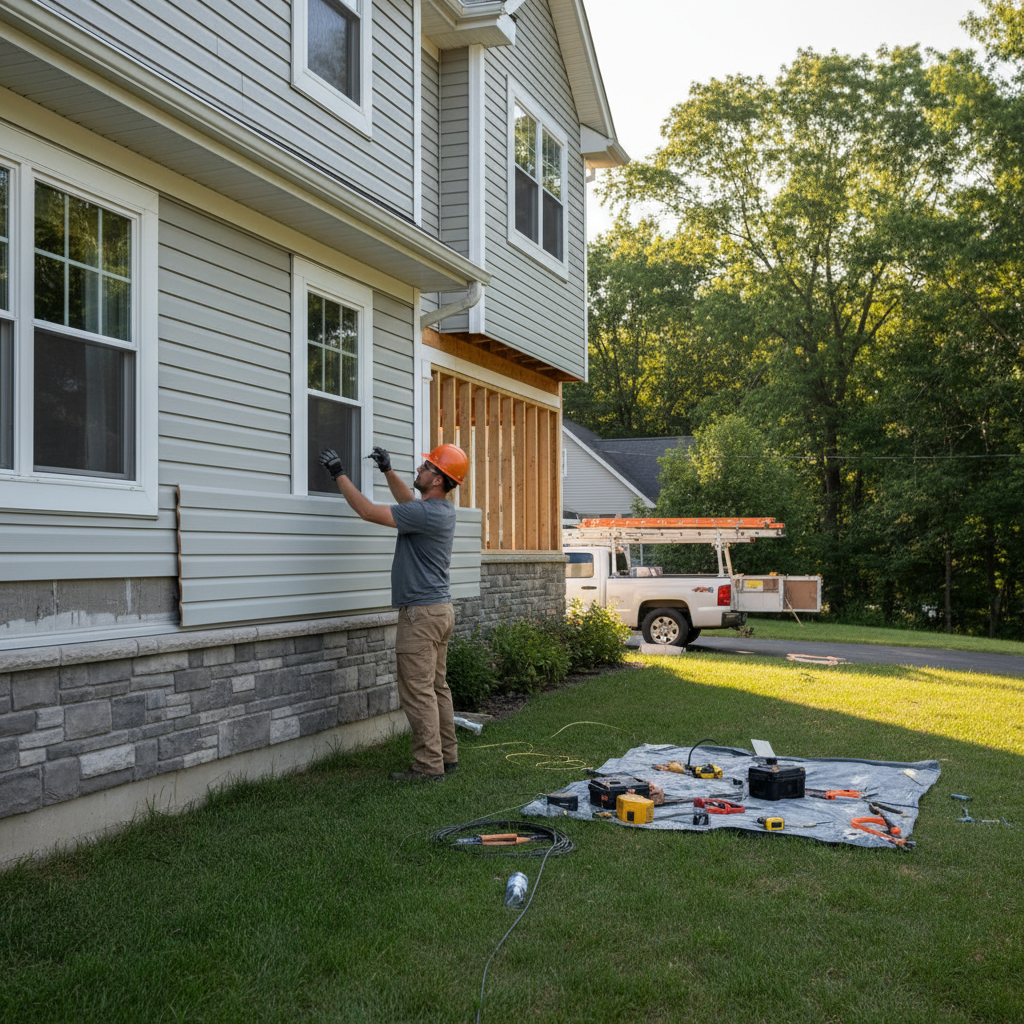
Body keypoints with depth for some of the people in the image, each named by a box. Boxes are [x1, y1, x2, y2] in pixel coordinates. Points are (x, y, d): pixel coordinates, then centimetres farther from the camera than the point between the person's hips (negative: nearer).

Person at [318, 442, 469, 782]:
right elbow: (408, 501, 32)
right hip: (440, 609, 10)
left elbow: (368, 511, -17)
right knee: (437, 687, 15)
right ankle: (447, 755, 21)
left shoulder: (427, 514, -19)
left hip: (421, 613, -10)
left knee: (418, 691, -5)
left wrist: (339, 473, -7)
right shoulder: (442, 509, 10)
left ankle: (428, 765, -2)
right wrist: (388, 471, 27)